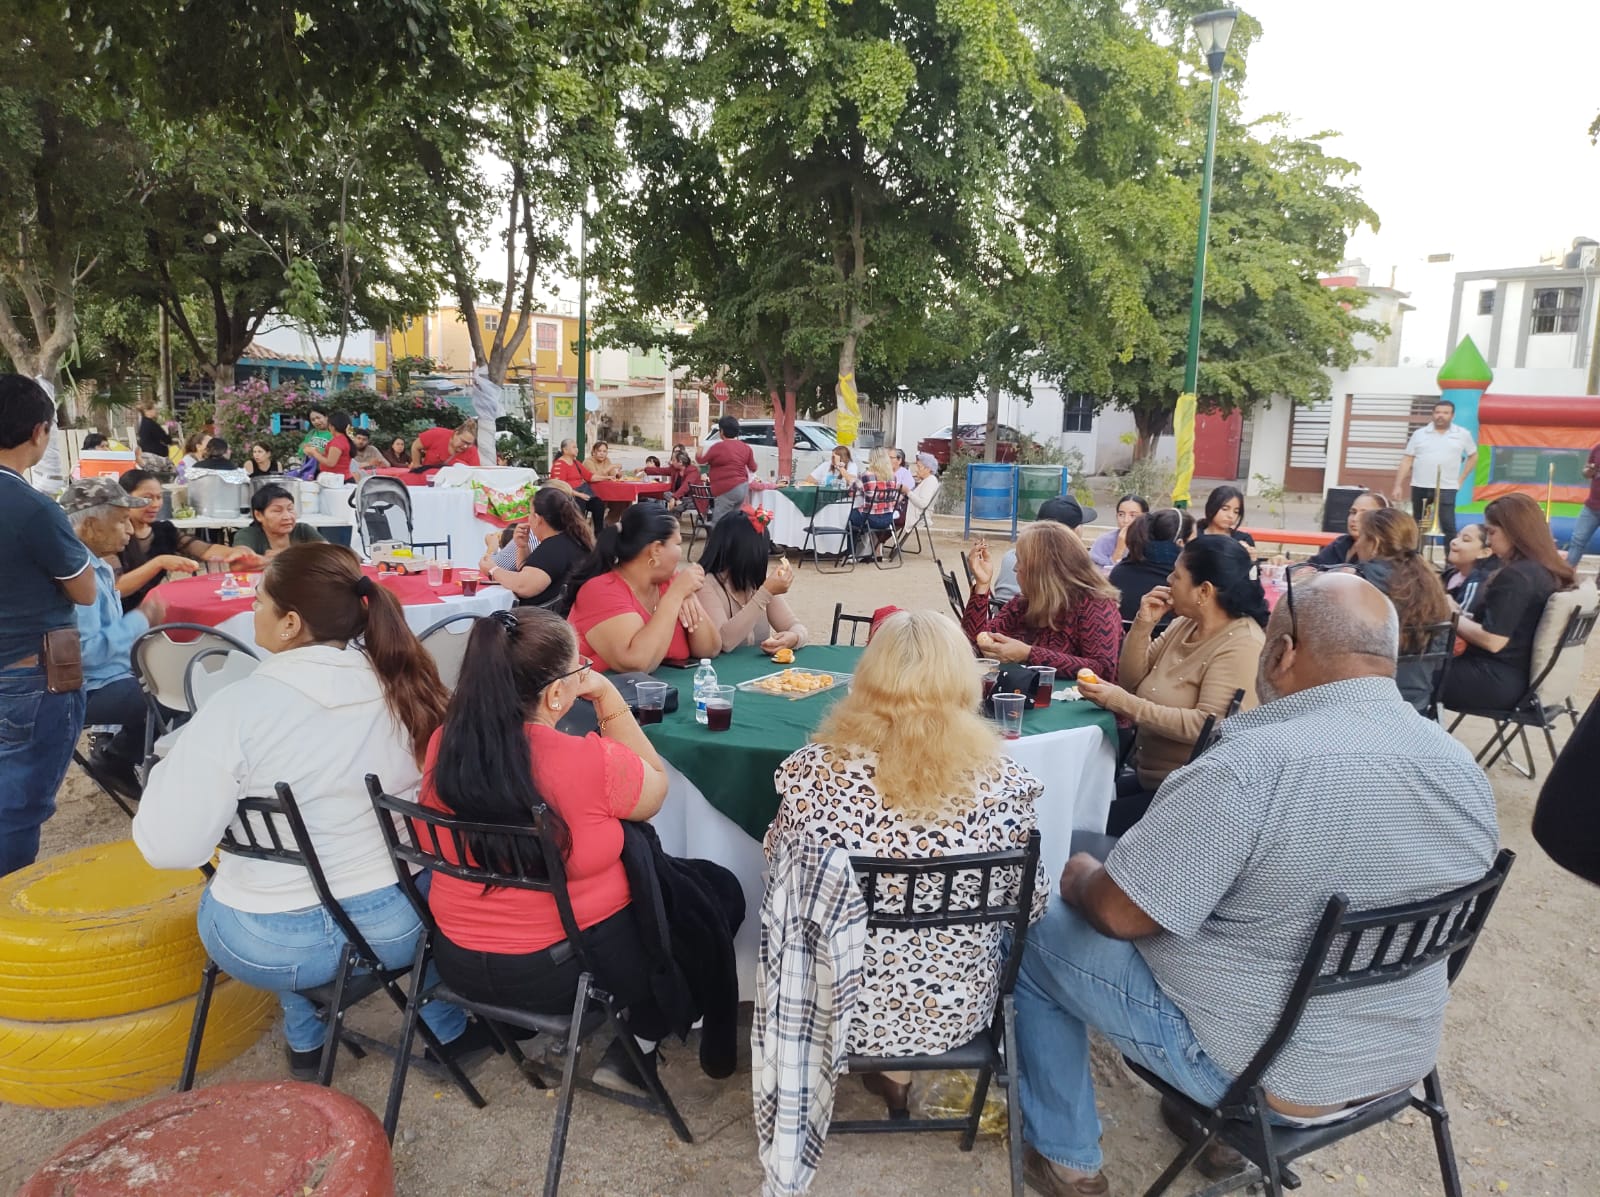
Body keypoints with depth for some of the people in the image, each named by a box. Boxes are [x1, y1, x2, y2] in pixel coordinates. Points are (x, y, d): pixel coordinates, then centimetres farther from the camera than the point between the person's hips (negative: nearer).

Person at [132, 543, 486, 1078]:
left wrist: (171, 770, 0)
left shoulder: (237, 707, -21)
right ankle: (449, 1026, 37)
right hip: (399, 923, 2)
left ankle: (306, 1039, 38)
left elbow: (170, 847, -18)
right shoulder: (405, 684, -9)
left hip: (271, 945, -1)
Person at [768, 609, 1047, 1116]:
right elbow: (1030, 906, -5)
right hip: (956, 1013, 1)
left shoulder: (813, 769, -20)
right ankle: (892, 1074, 38)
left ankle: (886, 1070, 42)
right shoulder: (1002, 783, -19)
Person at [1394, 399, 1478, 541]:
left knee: (1448, 526, -7)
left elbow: (1473, 456, 18)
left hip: (1446, 488, -1)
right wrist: (1398, 485, -3)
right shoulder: (1419, 434, 5)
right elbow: (1407, 461, 4)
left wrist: (1461, 479, 9)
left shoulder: (1463, 434, 6)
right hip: (1420, 487, 1)